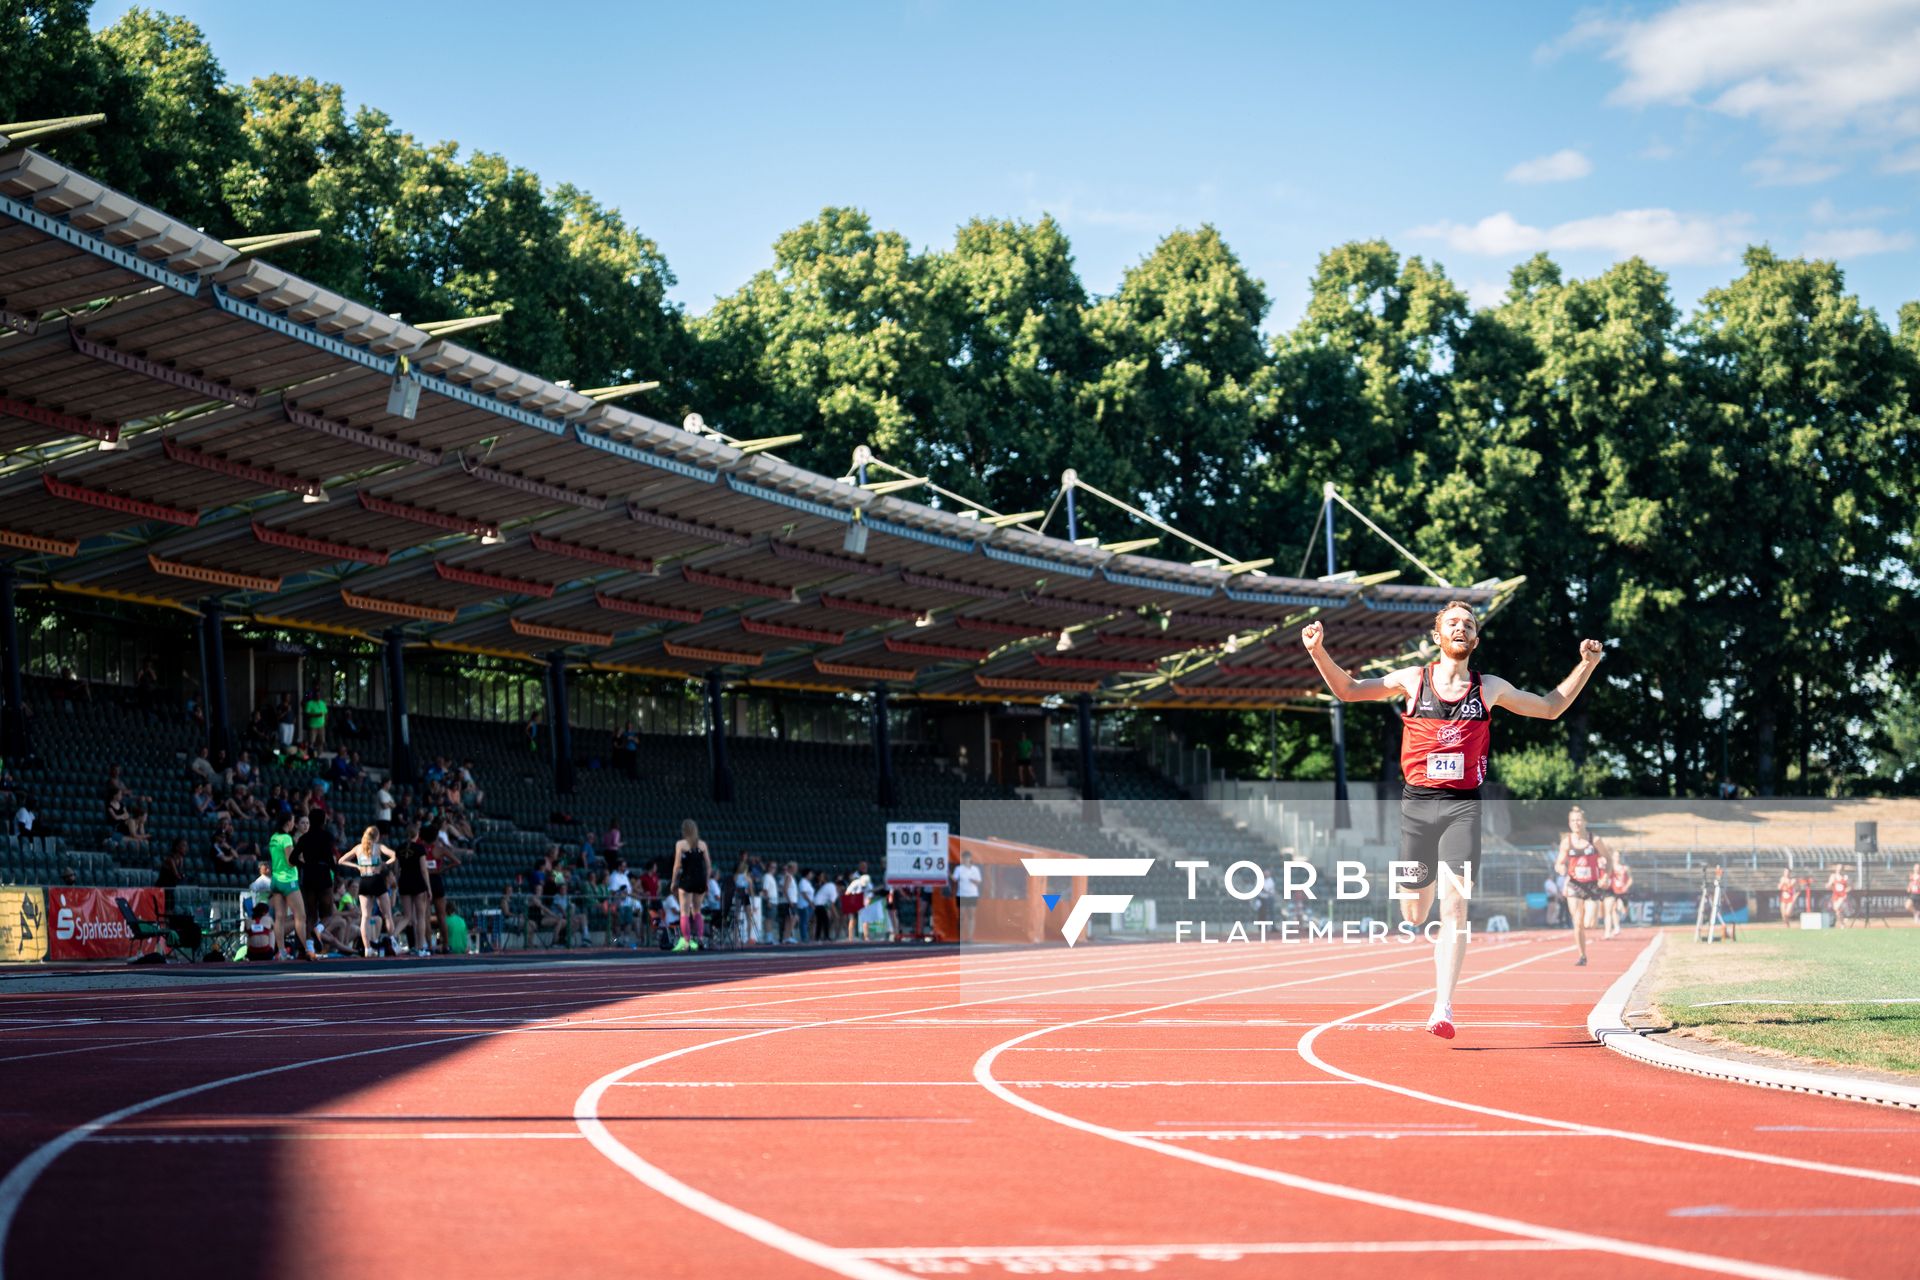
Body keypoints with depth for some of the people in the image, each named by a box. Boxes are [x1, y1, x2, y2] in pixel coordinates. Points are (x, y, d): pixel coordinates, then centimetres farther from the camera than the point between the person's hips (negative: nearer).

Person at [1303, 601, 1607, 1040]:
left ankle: (1442, 1009, -16)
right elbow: (1347, 690, 10)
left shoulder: (1489, 688, 9)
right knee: (1414, 916, 4)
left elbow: (1550, 707, 21)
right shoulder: (1413, 680, 7)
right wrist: (1318, 651, -4)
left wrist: (1587, 665, 11)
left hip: (1463, 805, -1)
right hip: (1417, 802, 1)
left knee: (1454, 906, -15)